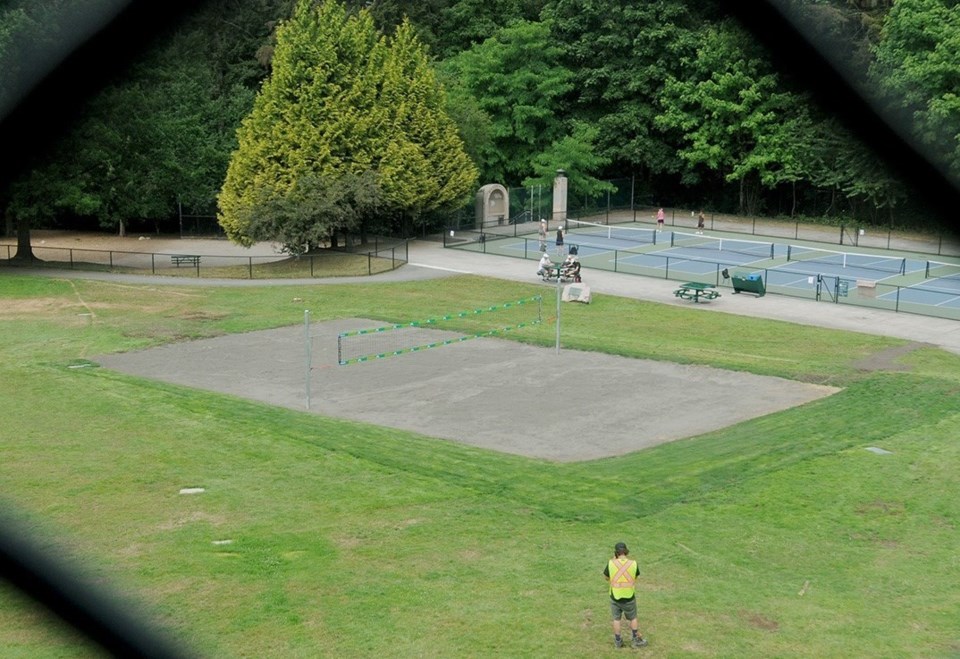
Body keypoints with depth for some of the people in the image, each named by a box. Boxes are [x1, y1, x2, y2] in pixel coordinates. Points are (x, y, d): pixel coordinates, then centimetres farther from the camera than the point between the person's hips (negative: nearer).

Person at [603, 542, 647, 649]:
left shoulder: (611, 563, -16)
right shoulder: (633, 564, -14)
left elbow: (607, 577, 1)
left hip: (615, 597, 0)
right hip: (629, 597, 0)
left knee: (616, 619, 19)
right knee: (633, 618, 21)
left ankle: (618, 641, 30)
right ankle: (636, 640, 30)